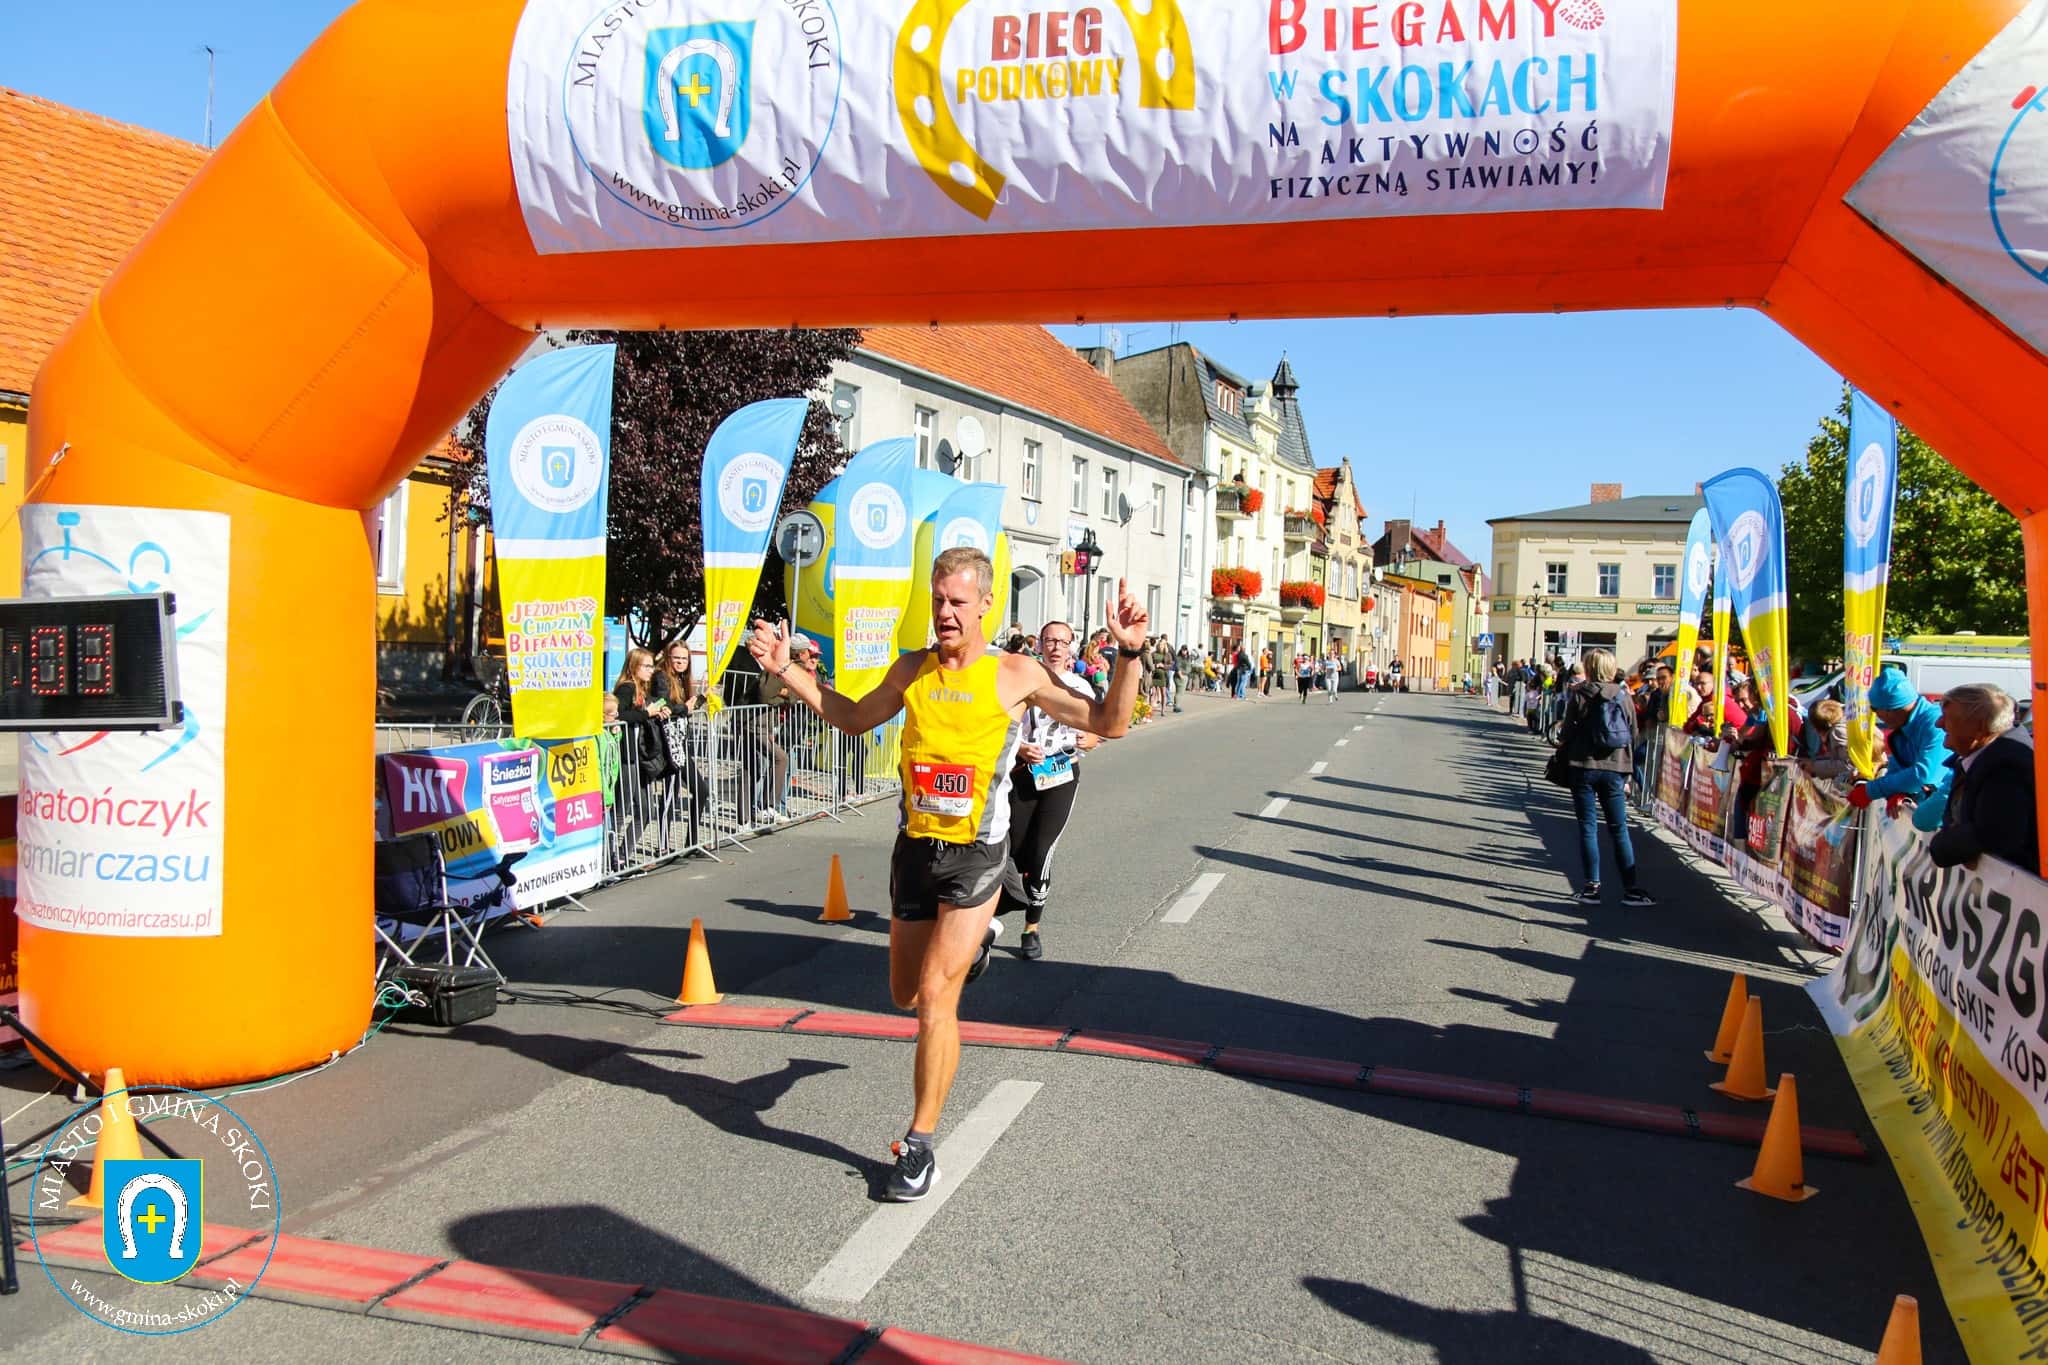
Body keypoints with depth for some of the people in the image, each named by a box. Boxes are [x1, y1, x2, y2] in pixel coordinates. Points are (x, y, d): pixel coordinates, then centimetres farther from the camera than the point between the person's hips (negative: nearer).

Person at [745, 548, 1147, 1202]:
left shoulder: (1015, 675, -6)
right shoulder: (912, 669, 6)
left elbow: (1108, 723, -4)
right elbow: (854, 718, 22)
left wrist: (1129, 654, -18)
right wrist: (784, 669, 16)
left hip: (975, 855, -5)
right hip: (914, 847, 5)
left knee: (936, 996, -11)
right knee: (905, 995, 17)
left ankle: (920, 1144, 3)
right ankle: (974, 941, 50)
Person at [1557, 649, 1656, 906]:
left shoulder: (1579, 695, -6)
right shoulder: (1623, 697, 3)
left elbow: (1568, 732, -6)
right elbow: (1633, 736, 7)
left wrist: (1561, 739, 17)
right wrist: (1627, 772, 15)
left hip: (1583, 766, -2)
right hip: (1614, 769, 2)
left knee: (1588, 827, 4)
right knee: (1619, 829, 7)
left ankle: (1592, 886, 3)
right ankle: (1630, 888, 6)